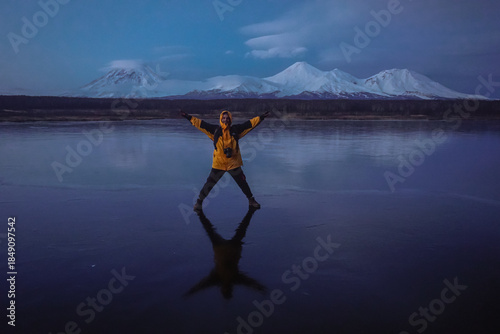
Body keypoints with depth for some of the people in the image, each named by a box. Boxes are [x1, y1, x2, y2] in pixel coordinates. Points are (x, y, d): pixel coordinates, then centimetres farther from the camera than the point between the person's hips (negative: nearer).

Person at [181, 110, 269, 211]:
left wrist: (261, 117, 0)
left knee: (242, 183, 13)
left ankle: (251, 200, 33)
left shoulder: (236, 129, 0)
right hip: (218, 164, -1)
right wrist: (188, 117, -4)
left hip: (234, 163, 1)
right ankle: (199, 201, 21)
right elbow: (200, 124, -1)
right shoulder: (215, 130, -1)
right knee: (209, 183, 4)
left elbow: (250, 123, 2)